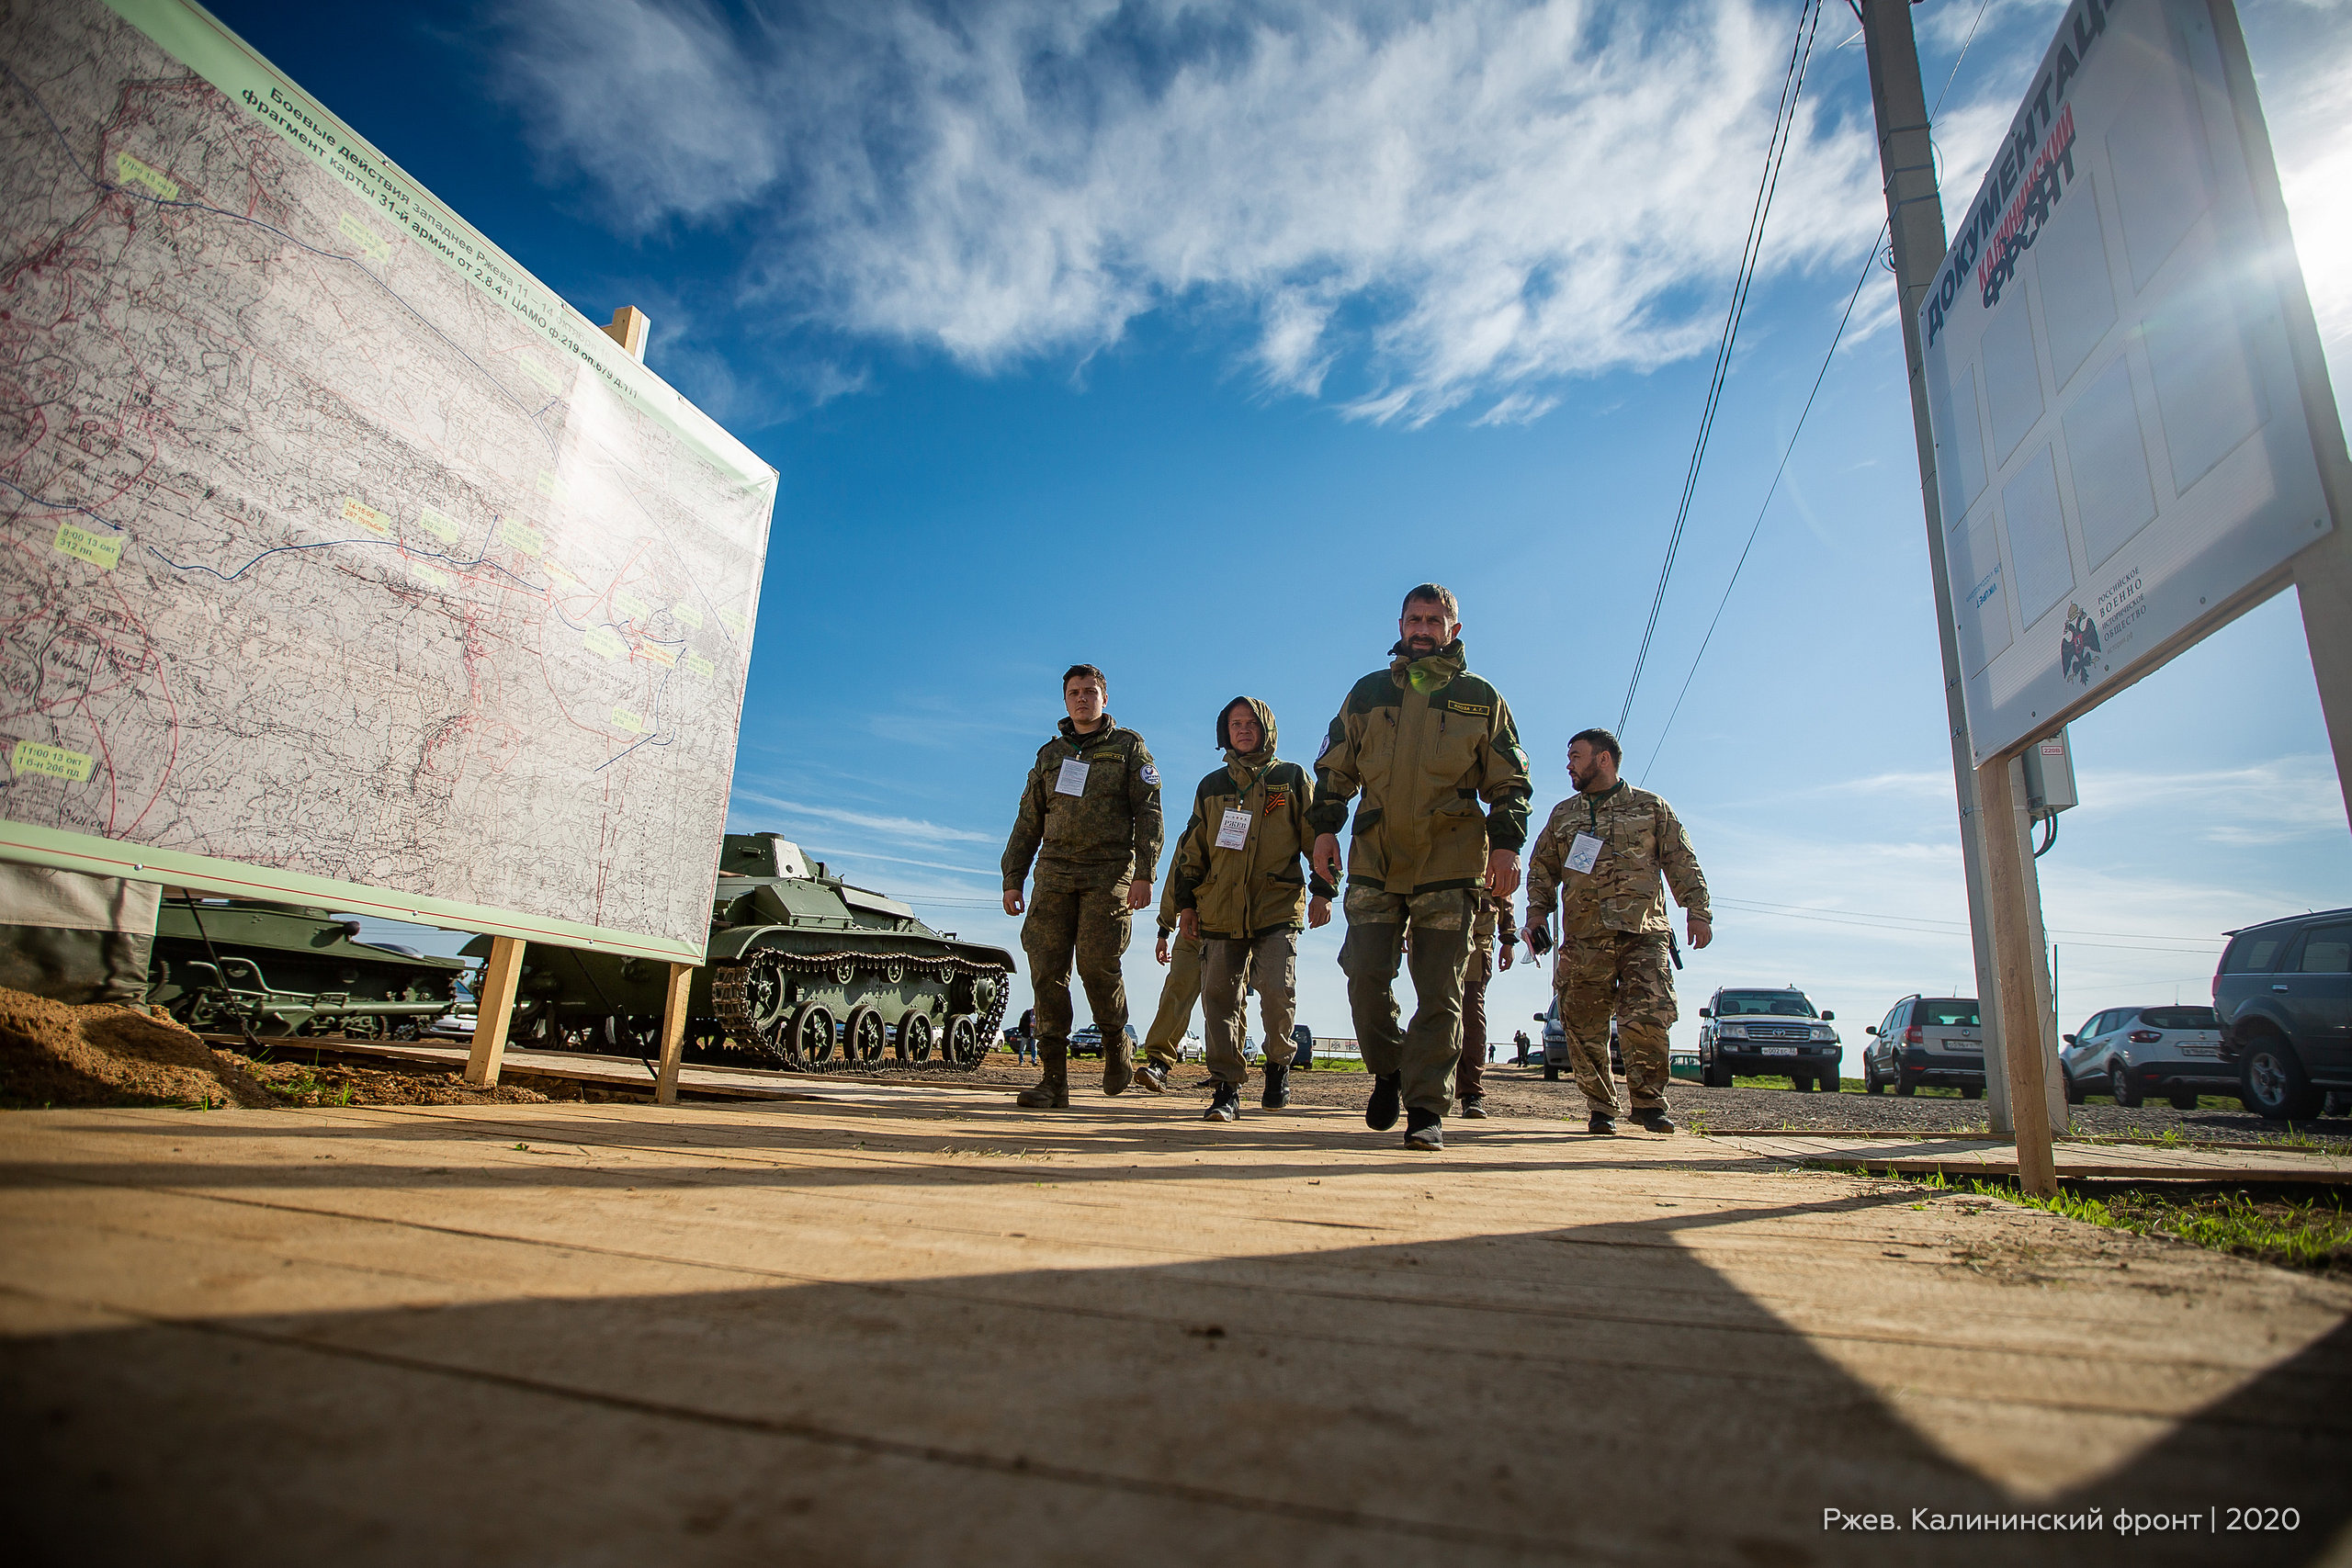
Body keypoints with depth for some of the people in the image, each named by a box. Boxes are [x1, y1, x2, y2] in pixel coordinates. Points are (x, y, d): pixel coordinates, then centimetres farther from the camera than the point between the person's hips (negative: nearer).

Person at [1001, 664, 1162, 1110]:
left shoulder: (1129, 747, 10)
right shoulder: (1050, 754, 20)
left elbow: (1148, 813, 0)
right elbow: (1028, 822, 20)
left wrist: (1144, 874, -11)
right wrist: (1012, 879, 12)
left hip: (1109, 872, -3)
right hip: (1054, 872, 4)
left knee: (1097, 963, -14)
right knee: (1047, 969, -6)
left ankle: (1116, 1045, 14)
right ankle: (1053, 1080, -3)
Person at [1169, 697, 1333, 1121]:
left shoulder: (1292, 778, 9)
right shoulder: (1212, 786, 17)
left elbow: (1317, 835, 6)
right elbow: (1192, 848, 20)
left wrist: (1322, 891, -3)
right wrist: (1186, 901, 14)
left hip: (1277, 908, -3)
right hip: (1220, 909, 3)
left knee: (1278, 992, -14)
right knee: (1220, 998, -3)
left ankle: (1279, 1065, 14)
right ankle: (1227, 1090, 5)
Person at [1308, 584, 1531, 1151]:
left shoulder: (1481, 698, 11)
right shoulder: (1369, 692, 15)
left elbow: (1509, 780, 10)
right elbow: (1334, 768, 16)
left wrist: (1506, 843, -3)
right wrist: (1325, 827, 4)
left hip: (1450, 864, -1)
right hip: (1375, 859, 2)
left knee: (1439, 992, -2)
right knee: (1365, 976, -4)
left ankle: (1425, 1108, 6)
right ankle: (1388, 1071, 21)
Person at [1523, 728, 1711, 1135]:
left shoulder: (1650, 807, 13)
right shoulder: (1562, 814, 19)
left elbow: (1682, 862, 9)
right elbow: (1541, 869, 19)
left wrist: (1698, 912, -1)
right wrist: (1537, 912, 5)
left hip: (1644, 934, -2)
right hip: (1584, 941, 3)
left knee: (1647, 1017, -15)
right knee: (1584, 1028, 0)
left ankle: (1649, 1102, 1)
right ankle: (1601, 1108, 11)